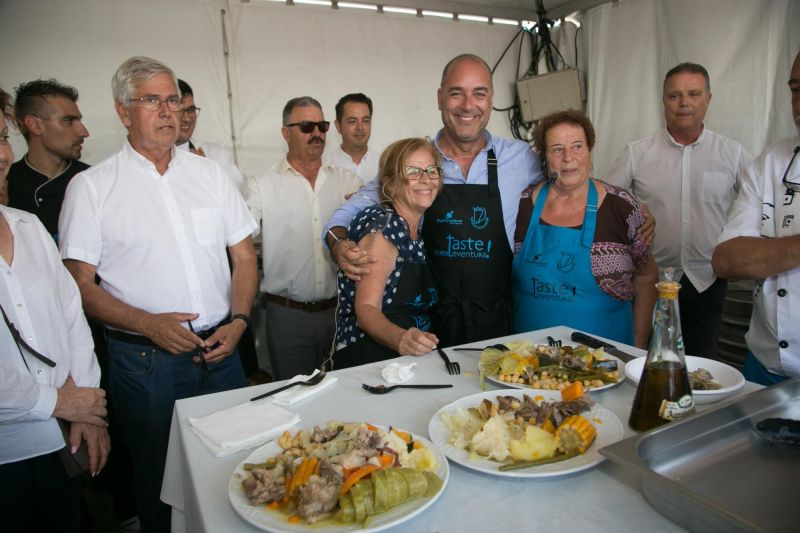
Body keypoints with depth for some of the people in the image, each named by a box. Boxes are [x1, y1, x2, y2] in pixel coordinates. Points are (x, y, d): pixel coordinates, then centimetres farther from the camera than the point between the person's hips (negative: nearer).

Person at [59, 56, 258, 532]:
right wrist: (149, 324, -17)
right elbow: (81, 285, -4)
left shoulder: (210, 173, 6)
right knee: (159, 478, 14)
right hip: (145, 360, -2)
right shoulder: (91, 187, -3)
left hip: (220, 350, 3)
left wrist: (237, 321, -7)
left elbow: (245, 256, 6)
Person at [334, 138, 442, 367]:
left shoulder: (421, 227, 10)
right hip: (369, 356, -7)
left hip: (416, 355, 7)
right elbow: (366, 309, -19)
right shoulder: (381, 228, -12)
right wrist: (400, 338, -36)